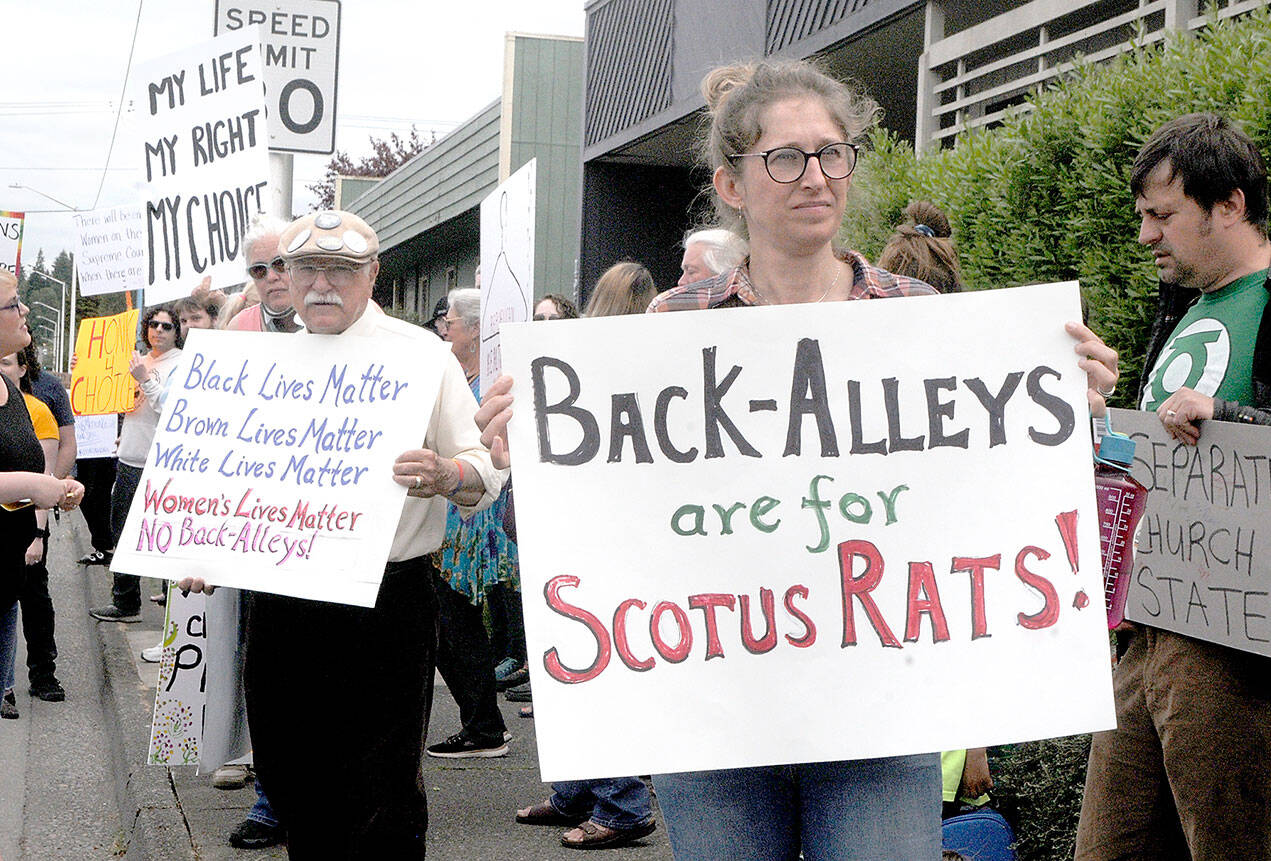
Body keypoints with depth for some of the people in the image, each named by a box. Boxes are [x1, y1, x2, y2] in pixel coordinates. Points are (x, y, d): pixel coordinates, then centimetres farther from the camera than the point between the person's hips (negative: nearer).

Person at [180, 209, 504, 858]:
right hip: (279, 603, 5)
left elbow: (486, 476, -8)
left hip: (386, 603, -4)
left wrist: (446, 476, -30)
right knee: (291, 785, 12)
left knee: (381, 800, -4)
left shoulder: (420, 354, -1)